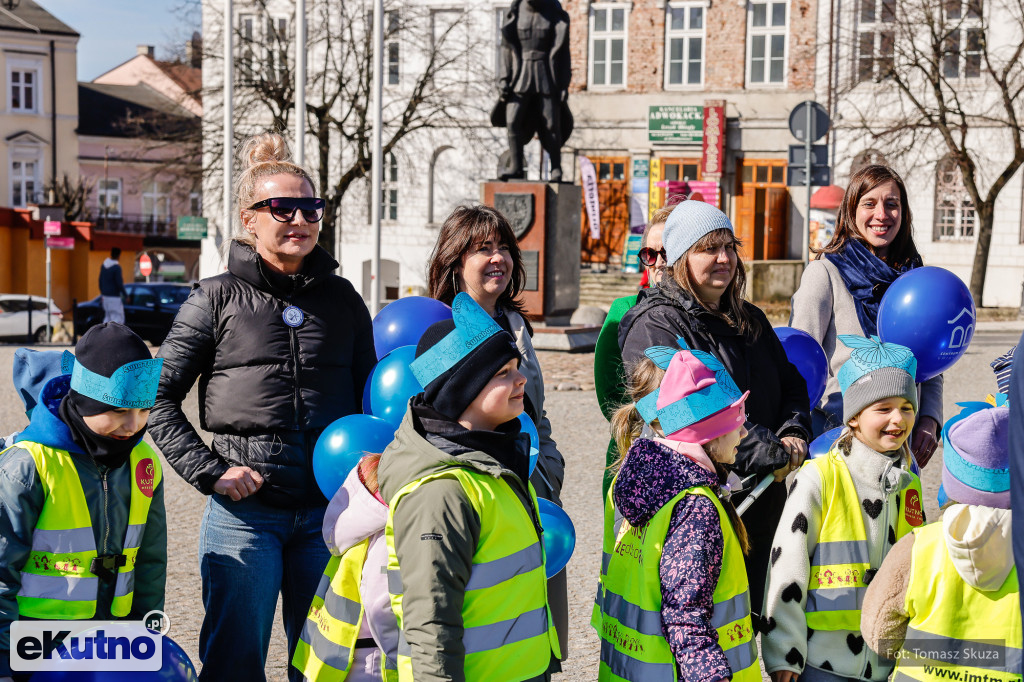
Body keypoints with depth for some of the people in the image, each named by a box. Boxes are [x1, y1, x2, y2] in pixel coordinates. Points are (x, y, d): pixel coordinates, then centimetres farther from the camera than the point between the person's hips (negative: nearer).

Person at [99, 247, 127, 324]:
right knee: (118, 318, -3)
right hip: (114, 297, -8)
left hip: (105, 296, 8)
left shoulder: (103, 265, 6)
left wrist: (102, 294, 23)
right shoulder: (117, 267, -18)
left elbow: (100, 280, 13)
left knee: (108, 317, 16)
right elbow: (119, 284, -20)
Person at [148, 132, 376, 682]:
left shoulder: (343, 300, 10)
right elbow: (159, 397, 1)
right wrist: (210, 472, -8)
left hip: (328, 511, 3)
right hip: (243, 510, -3)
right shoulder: (217, 299, 0)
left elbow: (368, 399, 18)